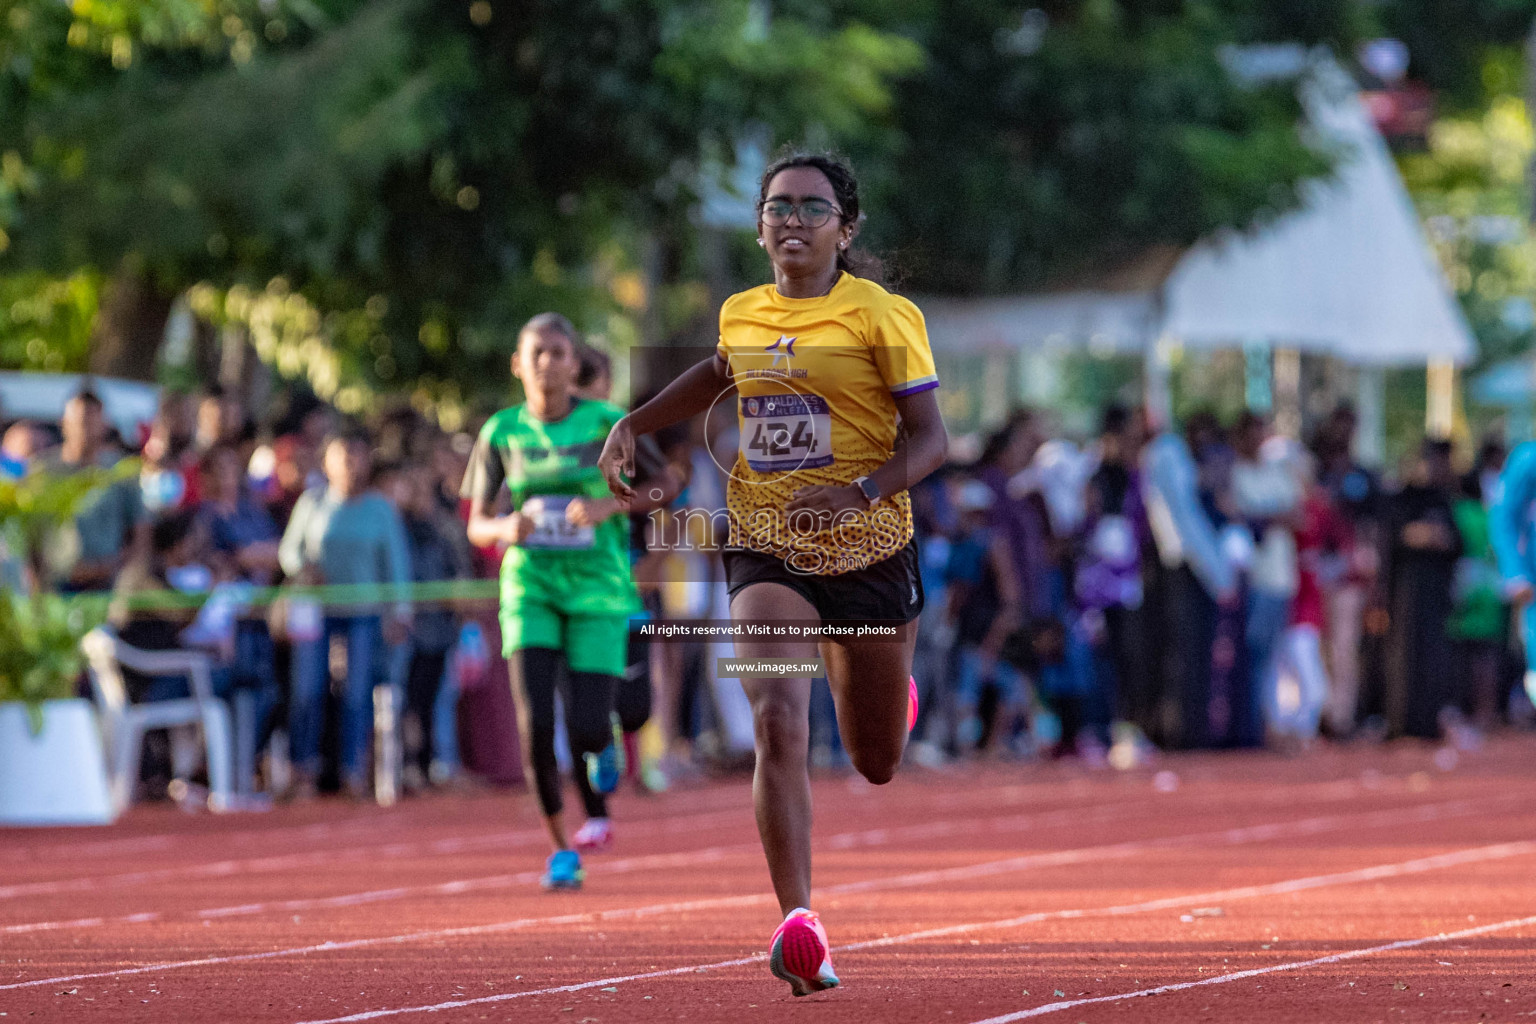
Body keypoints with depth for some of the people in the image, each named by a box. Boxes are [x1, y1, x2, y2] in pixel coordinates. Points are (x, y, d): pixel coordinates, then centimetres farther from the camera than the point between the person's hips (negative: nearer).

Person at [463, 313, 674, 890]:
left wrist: (609, 506, -14)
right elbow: (477, 526, 8)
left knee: (585, 729, -11)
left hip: (597, 587, -1)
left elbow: (658, 489, 5)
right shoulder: (502, 433, 2)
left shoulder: (608, 424, -4)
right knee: (535, 723, -14)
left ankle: (603, 748, 29)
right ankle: (561, 850, 3)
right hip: (529, 587, 1)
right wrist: (505, 528, -16)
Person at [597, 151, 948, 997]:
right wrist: (634, 425, 16)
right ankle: (798, 924, -25)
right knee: (778, 726, -22)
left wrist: (860, 491, -28)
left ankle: (885, 693, 53)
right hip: (766, 553, 2)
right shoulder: (741, 315, 4)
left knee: (876, 765, 14)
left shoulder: (884, 316, -9)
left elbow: (929, 437, -11)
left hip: (867, 549, -2)